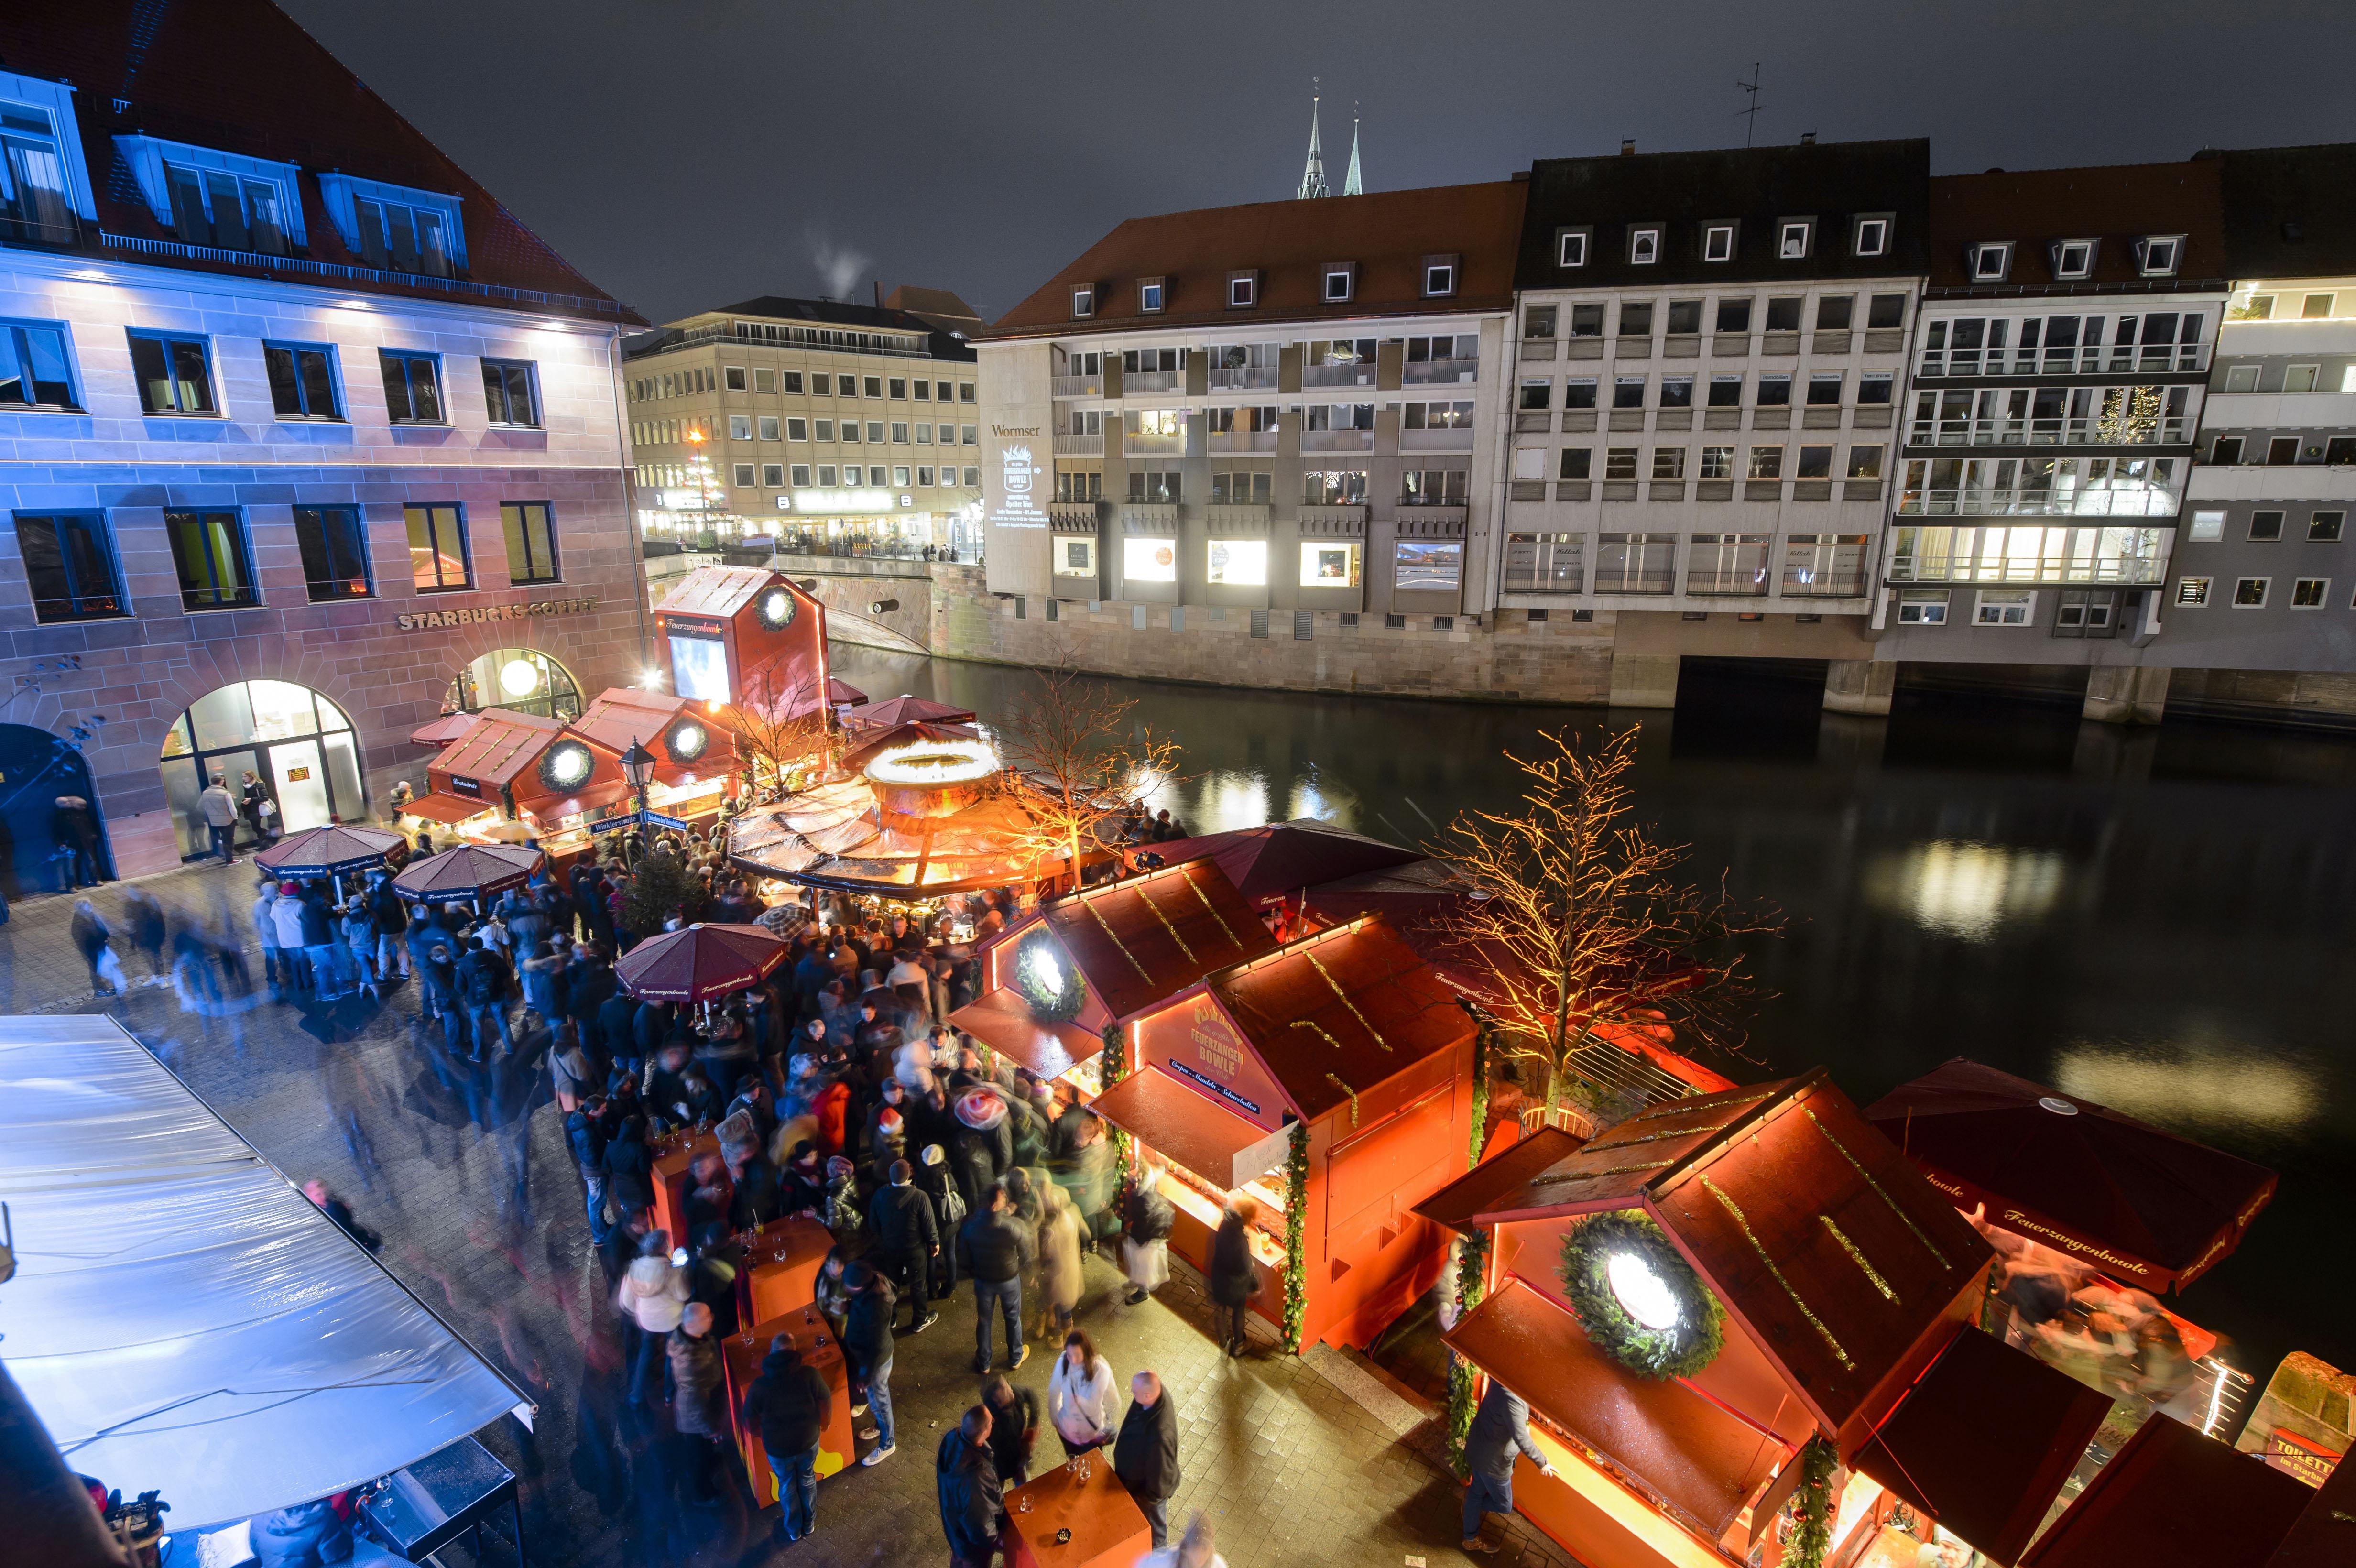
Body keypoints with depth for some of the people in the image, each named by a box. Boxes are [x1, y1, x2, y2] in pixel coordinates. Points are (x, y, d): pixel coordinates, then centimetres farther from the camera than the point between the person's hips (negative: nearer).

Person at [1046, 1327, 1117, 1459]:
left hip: (1093, 1433, -2)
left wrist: (1107, 1430, -6)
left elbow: (1113, 1402, -16)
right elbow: (1054, 1393, -8)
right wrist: (1054, 1420, 4)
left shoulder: (1101, 1370, -32)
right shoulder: (1062, 1363, -26)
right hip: (1067, 1428, 2)